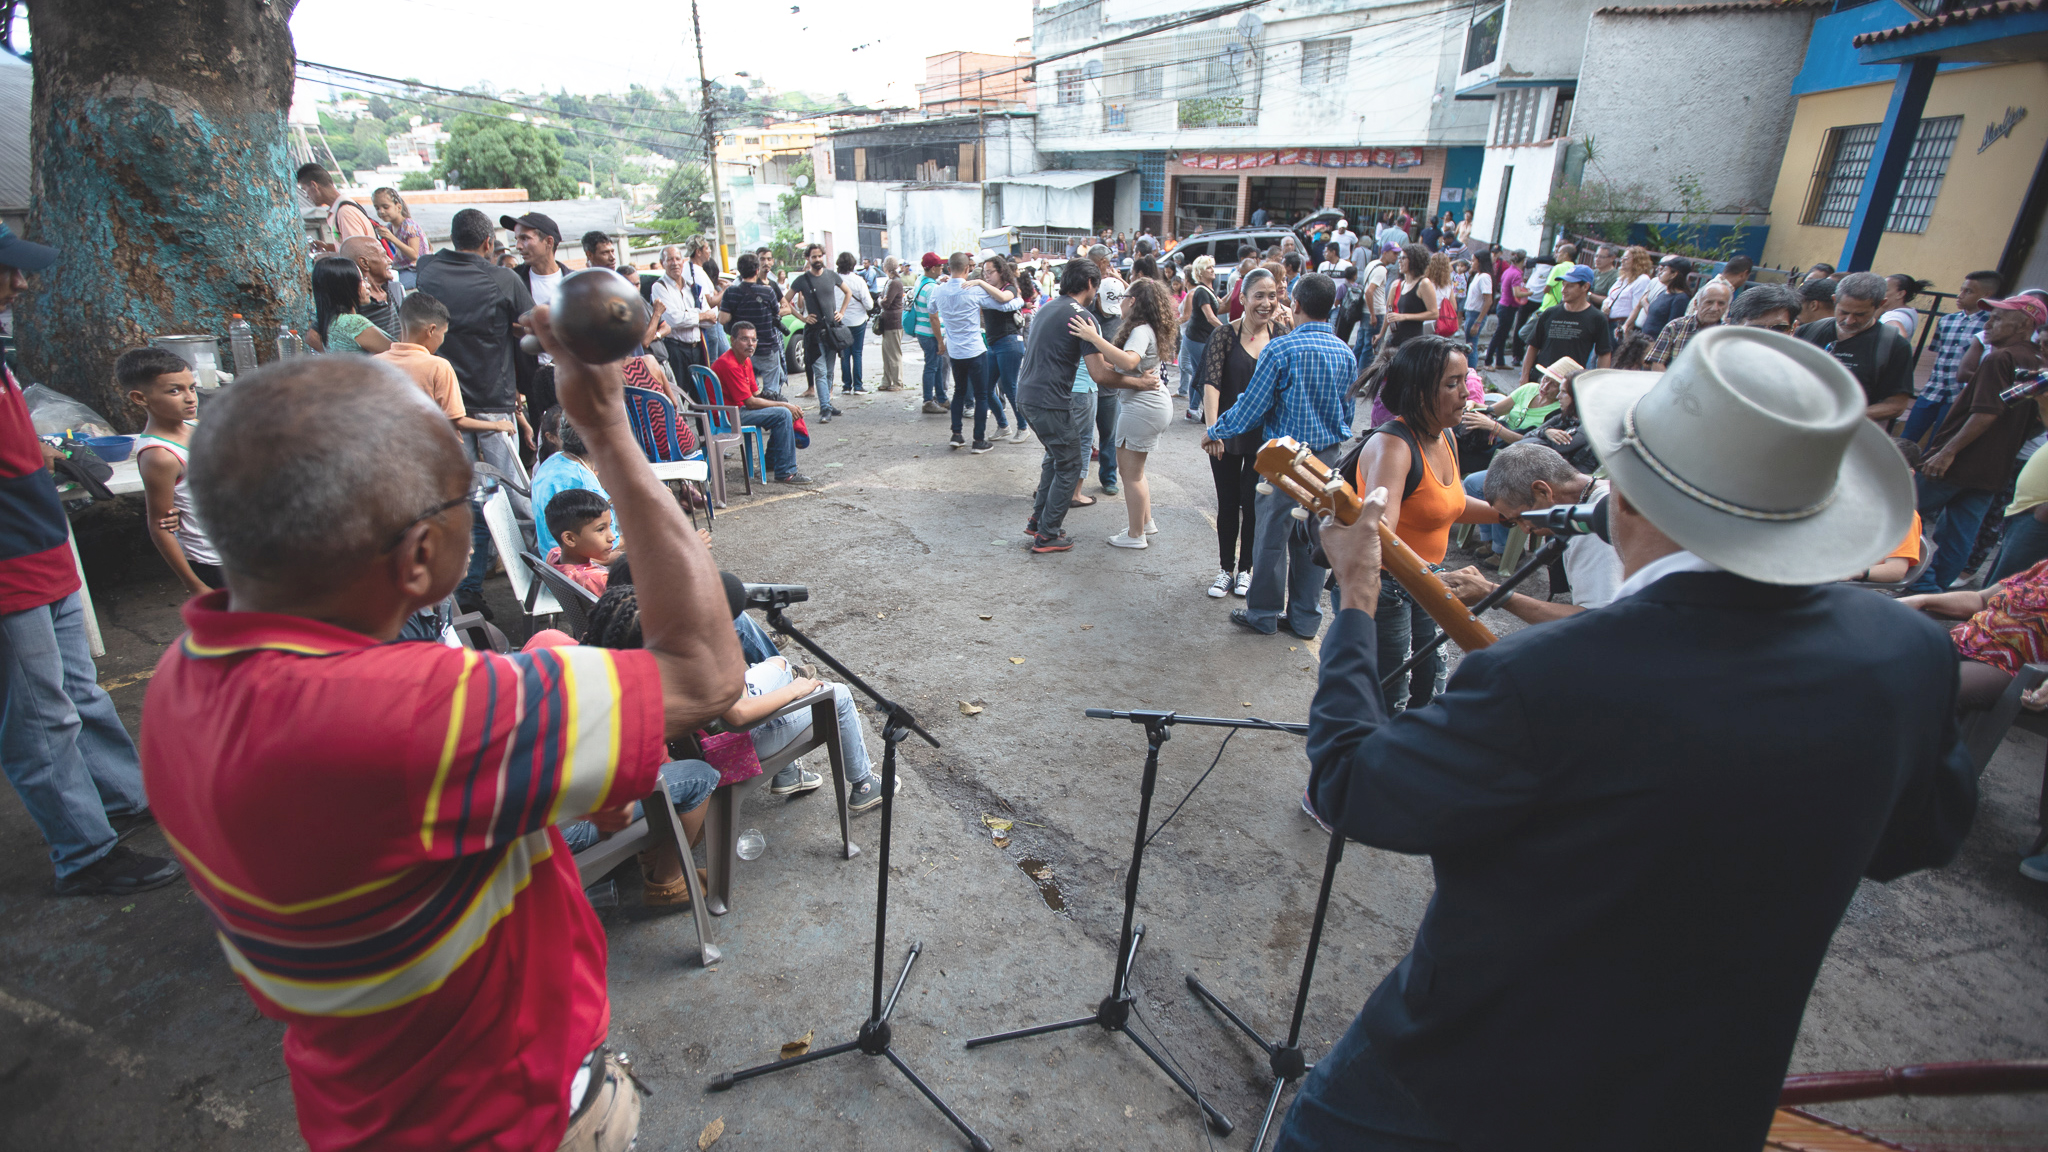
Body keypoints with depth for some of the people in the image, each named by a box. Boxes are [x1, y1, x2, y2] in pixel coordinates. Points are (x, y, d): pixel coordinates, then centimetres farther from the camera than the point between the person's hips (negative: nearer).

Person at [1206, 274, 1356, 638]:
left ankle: (1263, 614, 18)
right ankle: (1306, 618, 22)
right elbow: (1347, 412, 14)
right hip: (1328, 457, 6)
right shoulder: (1346, 354, 4)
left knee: (1272, 535, 6)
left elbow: (1251, 407, -11)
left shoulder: (1281, 349, -14)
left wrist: (1215, 431, 3)